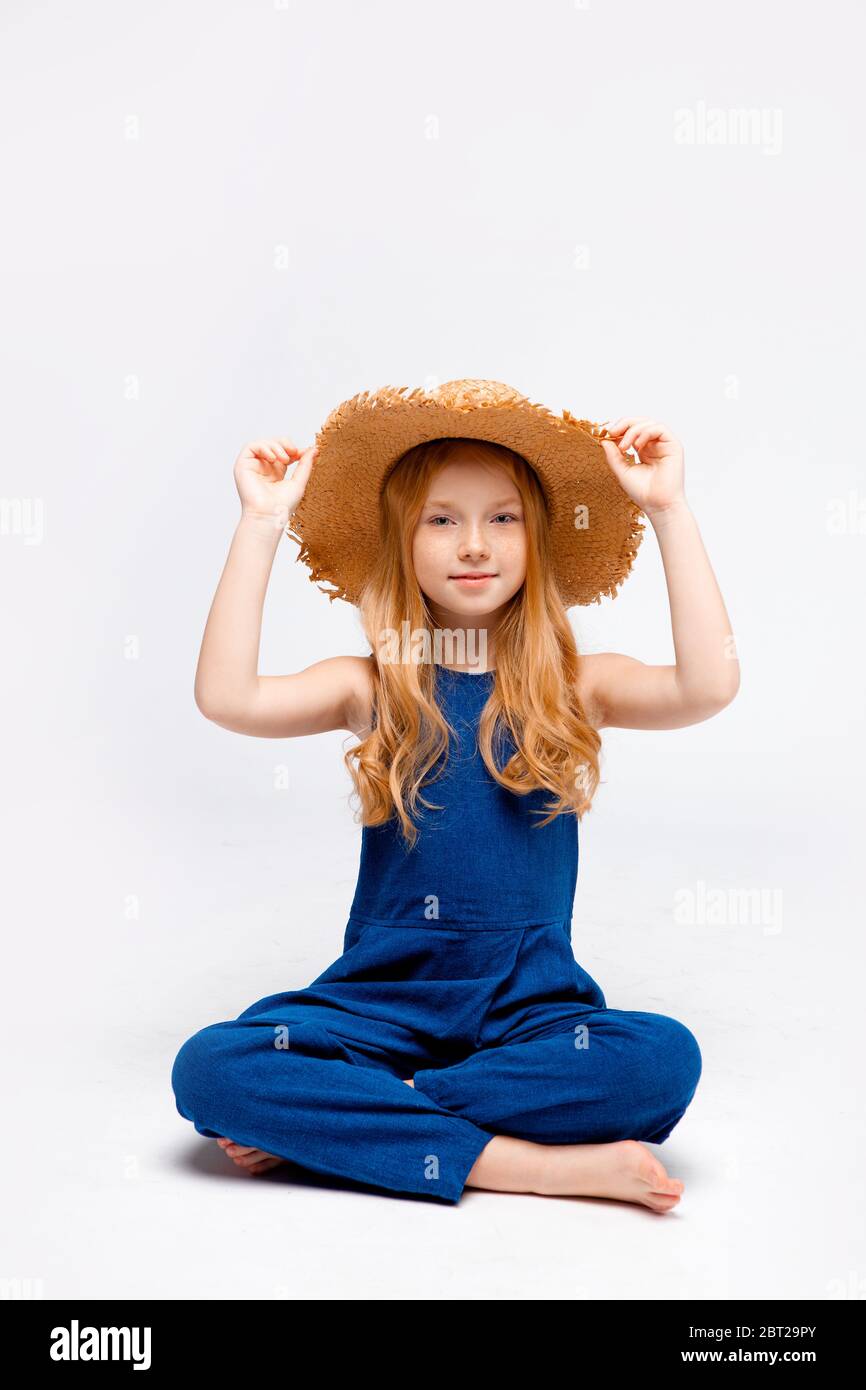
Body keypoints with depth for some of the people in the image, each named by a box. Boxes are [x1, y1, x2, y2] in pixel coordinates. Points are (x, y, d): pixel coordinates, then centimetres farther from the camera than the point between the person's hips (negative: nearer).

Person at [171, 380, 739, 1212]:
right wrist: (261, 522, -11)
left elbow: (709, 684, -16)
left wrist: (668, 510, -12)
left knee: (662, 1059, -31)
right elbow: (226, 697, -14)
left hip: (530, 1009, 1)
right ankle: (524, 1163, -22)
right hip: (377, 1001, 0)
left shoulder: (575, 687, 3)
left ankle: (322, 1122, -18)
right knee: (208, 1069, -25)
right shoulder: (368, 687, 3)